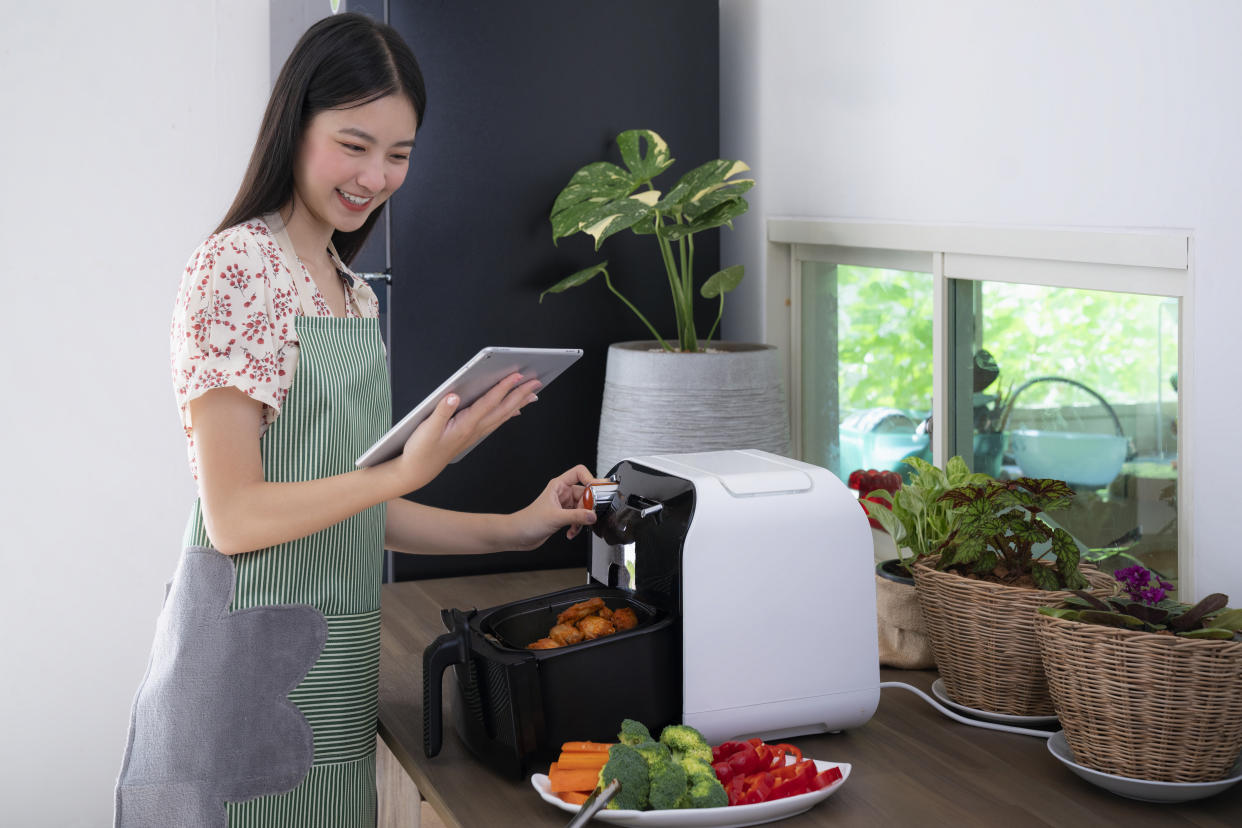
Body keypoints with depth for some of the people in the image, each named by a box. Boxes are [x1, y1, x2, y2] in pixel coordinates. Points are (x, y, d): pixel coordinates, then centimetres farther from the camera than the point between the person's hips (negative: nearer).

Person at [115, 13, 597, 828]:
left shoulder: (355, 296, 13)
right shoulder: (235, 266, -12)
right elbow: (234, 516, -16)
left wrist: (514, 529, 7)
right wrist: (410, 470, -25)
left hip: (333, 664, 8)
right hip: (252, 662, -7)